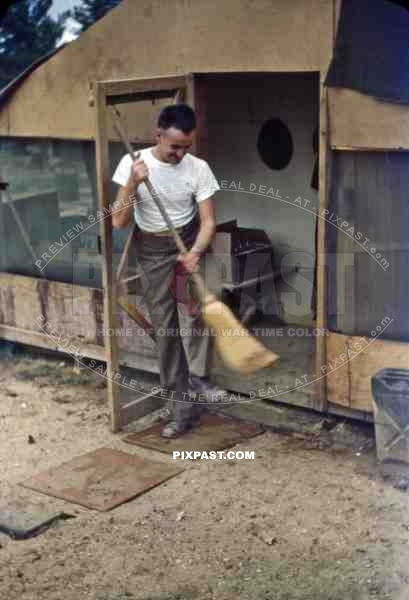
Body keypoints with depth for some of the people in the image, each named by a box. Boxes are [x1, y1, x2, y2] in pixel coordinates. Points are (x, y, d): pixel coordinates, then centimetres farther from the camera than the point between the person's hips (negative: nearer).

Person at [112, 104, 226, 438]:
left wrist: (195, 253, -30)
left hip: (190, 239, 0)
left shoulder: (198, 168, -12)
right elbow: (119, 223, -15)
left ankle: (197, 377, -17)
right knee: (165, 326, 0)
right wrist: (133, 183, -29)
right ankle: (184, 407, 10)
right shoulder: (132, 163, -12)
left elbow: (208, 221, -12)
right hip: (153, 249, 0)